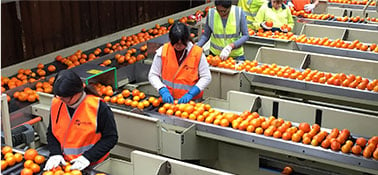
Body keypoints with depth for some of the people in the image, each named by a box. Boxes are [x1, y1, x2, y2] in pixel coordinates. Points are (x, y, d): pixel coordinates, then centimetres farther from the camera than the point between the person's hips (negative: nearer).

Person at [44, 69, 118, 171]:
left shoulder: (98, 107, -13)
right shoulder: (56, 105, 1)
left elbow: (111, 137, -9)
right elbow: (51, 133, 12)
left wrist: (88, 157, -16)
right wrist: (55, 153, -5)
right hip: (64, 163, 4)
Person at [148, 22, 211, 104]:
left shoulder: (197, 53, -3)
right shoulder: (163, 51, 0)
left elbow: (206, 77, 0)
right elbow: (153, 75, 4)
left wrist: (190, 94, -11)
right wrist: (163, 91, -12)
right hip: (168, 98, 1)